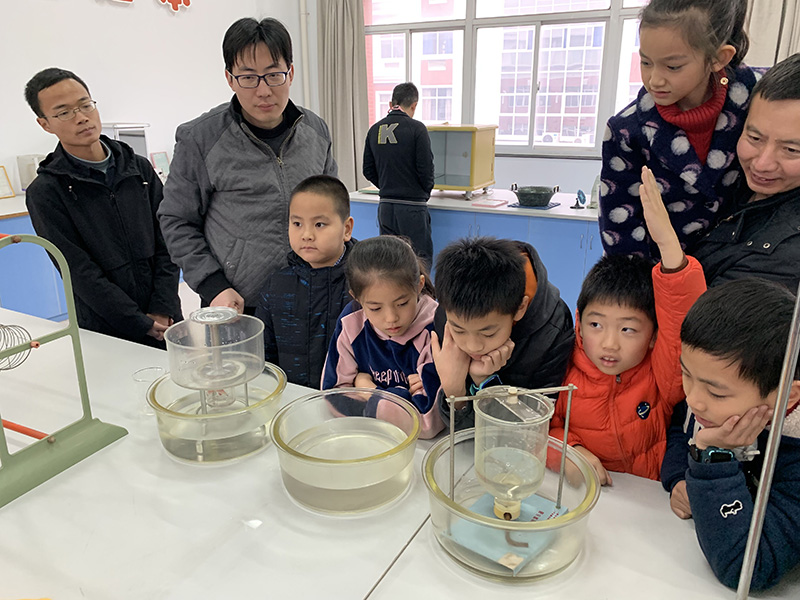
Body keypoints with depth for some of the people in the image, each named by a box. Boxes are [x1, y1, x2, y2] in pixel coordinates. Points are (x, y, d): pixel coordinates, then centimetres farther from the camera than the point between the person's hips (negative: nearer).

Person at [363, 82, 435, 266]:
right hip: (412, 205, -5)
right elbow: (426, 168, -10)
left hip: (385, 205, 6)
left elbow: (368, 171, 11)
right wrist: (426, 192, 7)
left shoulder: (374, 130, 7)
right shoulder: (416, 129, -8)